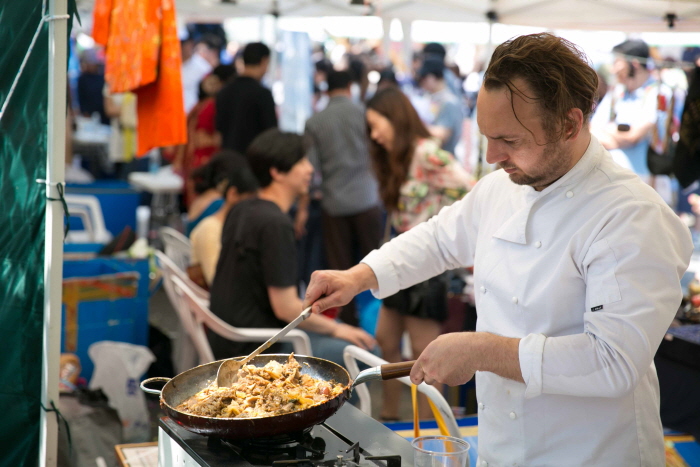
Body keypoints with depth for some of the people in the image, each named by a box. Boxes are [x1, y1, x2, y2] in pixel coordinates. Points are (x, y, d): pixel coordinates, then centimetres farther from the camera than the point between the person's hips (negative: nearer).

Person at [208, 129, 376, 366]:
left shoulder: (240, 211, 7)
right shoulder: (275, 224, -21)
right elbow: (285, 307, -22)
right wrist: (334, 329, -5)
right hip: (252, 350, -10)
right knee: (363, 351, -11)